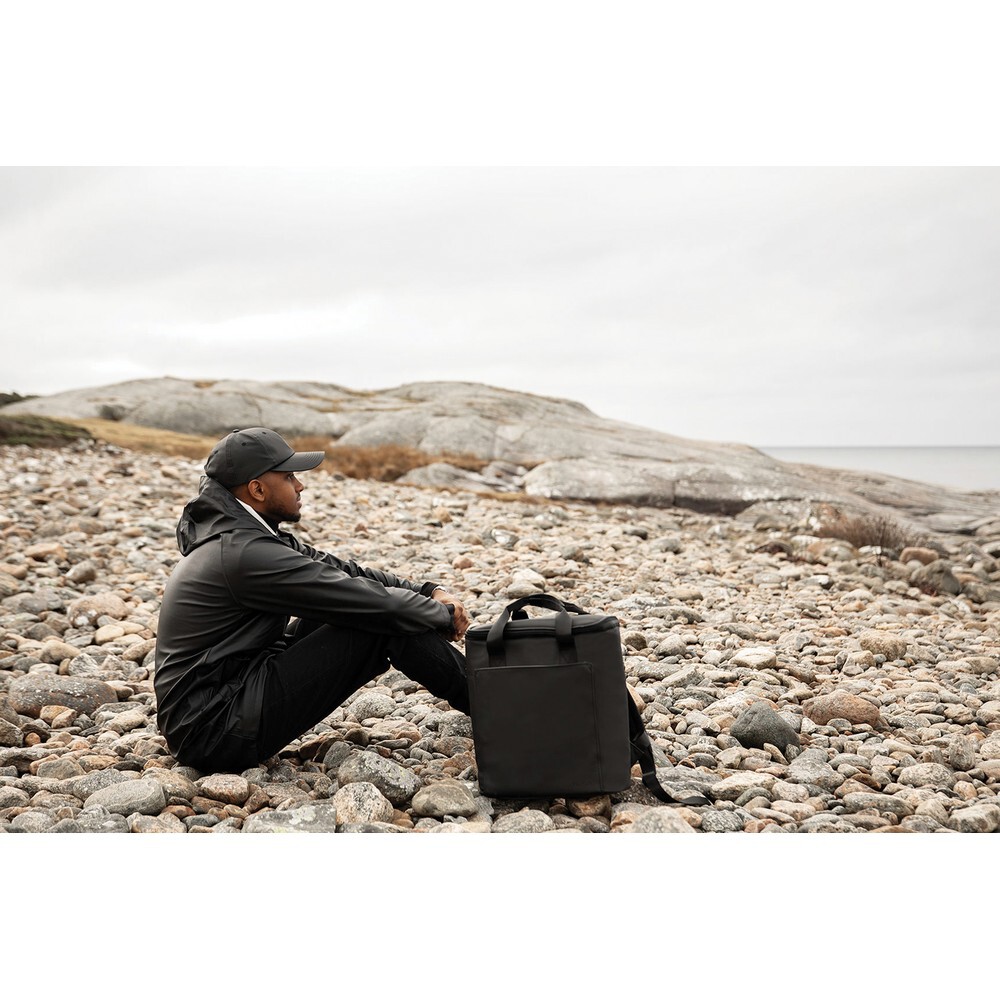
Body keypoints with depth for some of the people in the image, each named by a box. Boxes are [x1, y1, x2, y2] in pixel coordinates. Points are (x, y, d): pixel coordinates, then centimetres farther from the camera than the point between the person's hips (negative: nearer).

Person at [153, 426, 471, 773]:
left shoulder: (244, 535, 9)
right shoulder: (244, 553, -22)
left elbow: (344, 571, 10)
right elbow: (371, 602, -21)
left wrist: (430, 590, 0)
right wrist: (443, 613, -4)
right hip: (217, 731, -10)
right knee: (380, 621, -16)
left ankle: (470, 686, 13)